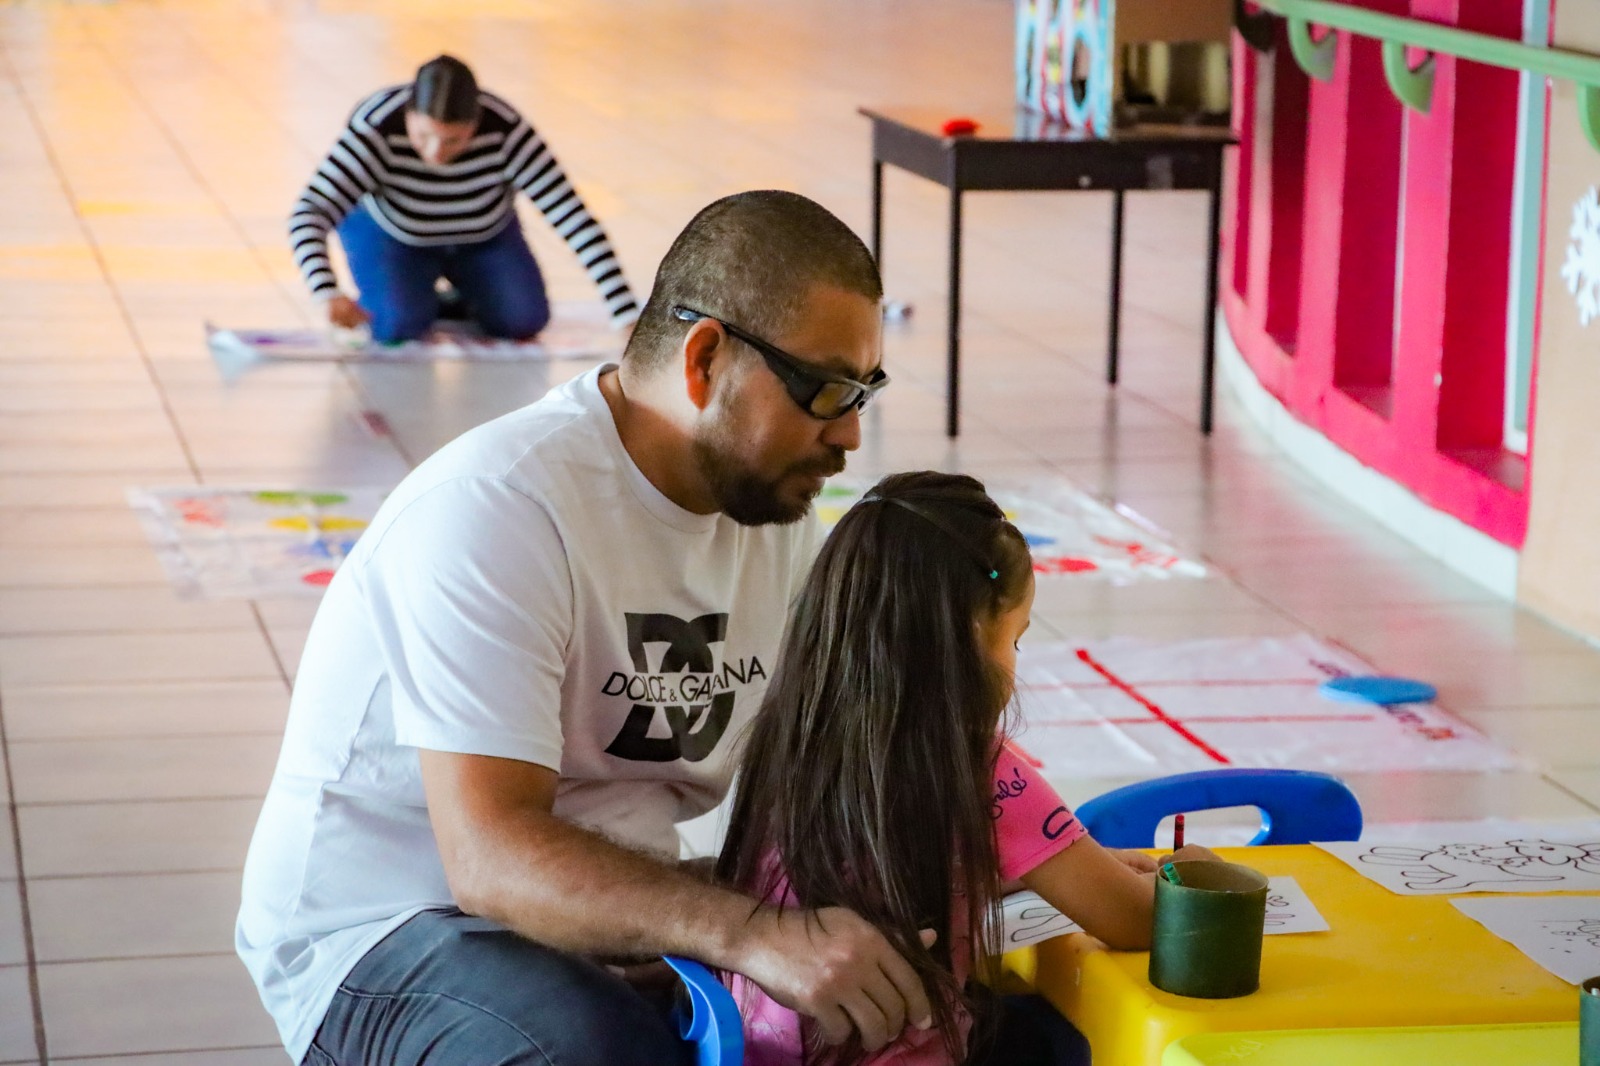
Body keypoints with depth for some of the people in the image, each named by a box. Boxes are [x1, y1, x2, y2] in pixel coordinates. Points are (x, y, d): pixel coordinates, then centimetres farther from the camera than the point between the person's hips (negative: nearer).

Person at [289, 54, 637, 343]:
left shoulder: (506, 132, -35)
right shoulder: (377, 130, -38)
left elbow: (574, 218, -36)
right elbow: (310, 213, -42)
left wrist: (627, 318, -42)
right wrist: (330, 295, -60)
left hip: (485, 236, 2)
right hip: (390, 234, -2)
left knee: (525, 321, -15)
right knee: (399, 325, -25)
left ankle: (463, 296, 17)